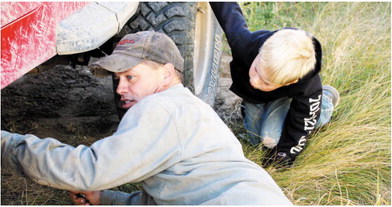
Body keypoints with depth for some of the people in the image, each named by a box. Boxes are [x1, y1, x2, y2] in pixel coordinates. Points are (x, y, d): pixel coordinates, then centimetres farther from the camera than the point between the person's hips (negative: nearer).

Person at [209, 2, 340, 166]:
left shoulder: (309, 90, -46)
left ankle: (326, 100, 4)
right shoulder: (245, 42, -44)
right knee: (255, 139, 5)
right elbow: (228, 8, -22)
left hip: (285, 95, -2)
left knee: (271, 139, -19)